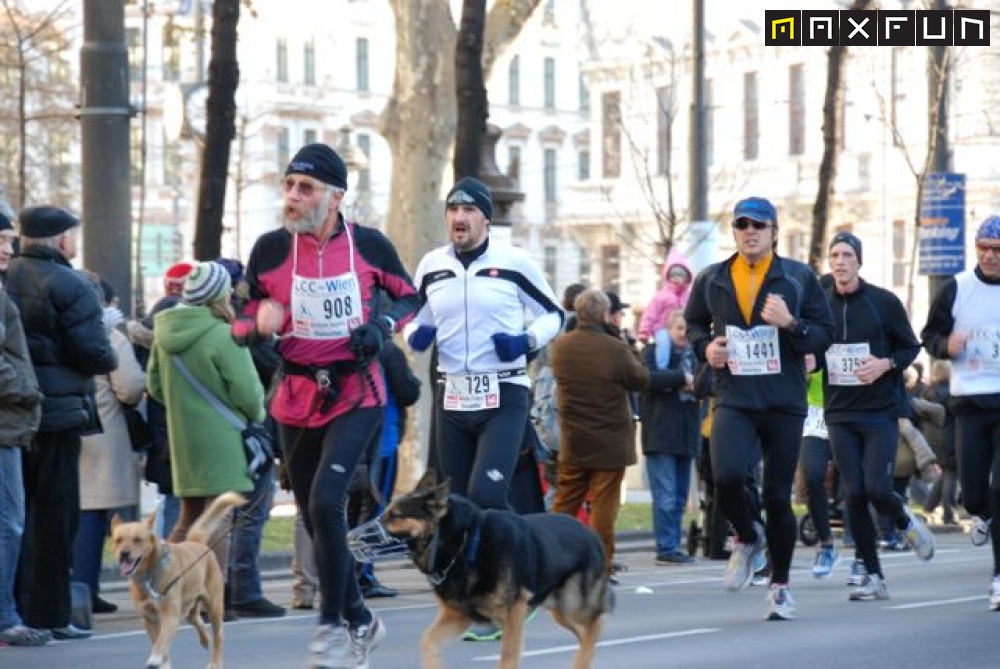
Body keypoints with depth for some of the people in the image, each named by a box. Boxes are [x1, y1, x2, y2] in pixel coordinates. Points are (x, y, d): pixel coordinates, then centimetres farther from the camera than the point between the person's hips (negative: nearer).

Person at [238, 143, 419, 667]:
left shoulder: (368, 244, -7)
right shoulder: (271, 249, -4)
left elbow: (408, 296, 9)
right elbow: (245, 314, 7)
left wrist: (381, 326, -11)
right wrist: (257, 329, -17)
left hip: (356, 394, -3)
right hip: (297, 398, 3)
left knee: (326, 502, -21)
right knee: (314, 519, 9)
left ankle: (332, 625, -8)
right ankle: (360, 622, 28)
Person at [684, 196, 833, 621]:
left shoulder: (799, 278, 3)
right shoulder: (712, 280, 7)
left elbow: (824, 335, 2)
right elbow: (693, 323, 23)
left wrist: (791, 324, -17)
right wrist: (705, 347, 2)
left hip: (784, 403, 0)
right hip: (733, 401, 0)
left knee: (778, 497, 4)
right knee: (726, 475, -24)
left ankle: (780, 585, 22)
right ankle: (747, 538, 8)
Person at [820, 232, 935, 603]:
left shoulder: (884, 302, -3)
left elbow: (910, 347, 4)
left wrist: (886, 364, -15)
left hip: (881, 411, -3)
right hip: (840, 414, 3)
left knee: (877, 489, -14)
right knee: (854, 495, -1)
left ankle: (905, 521, 22)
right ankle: (873, 576, 9)